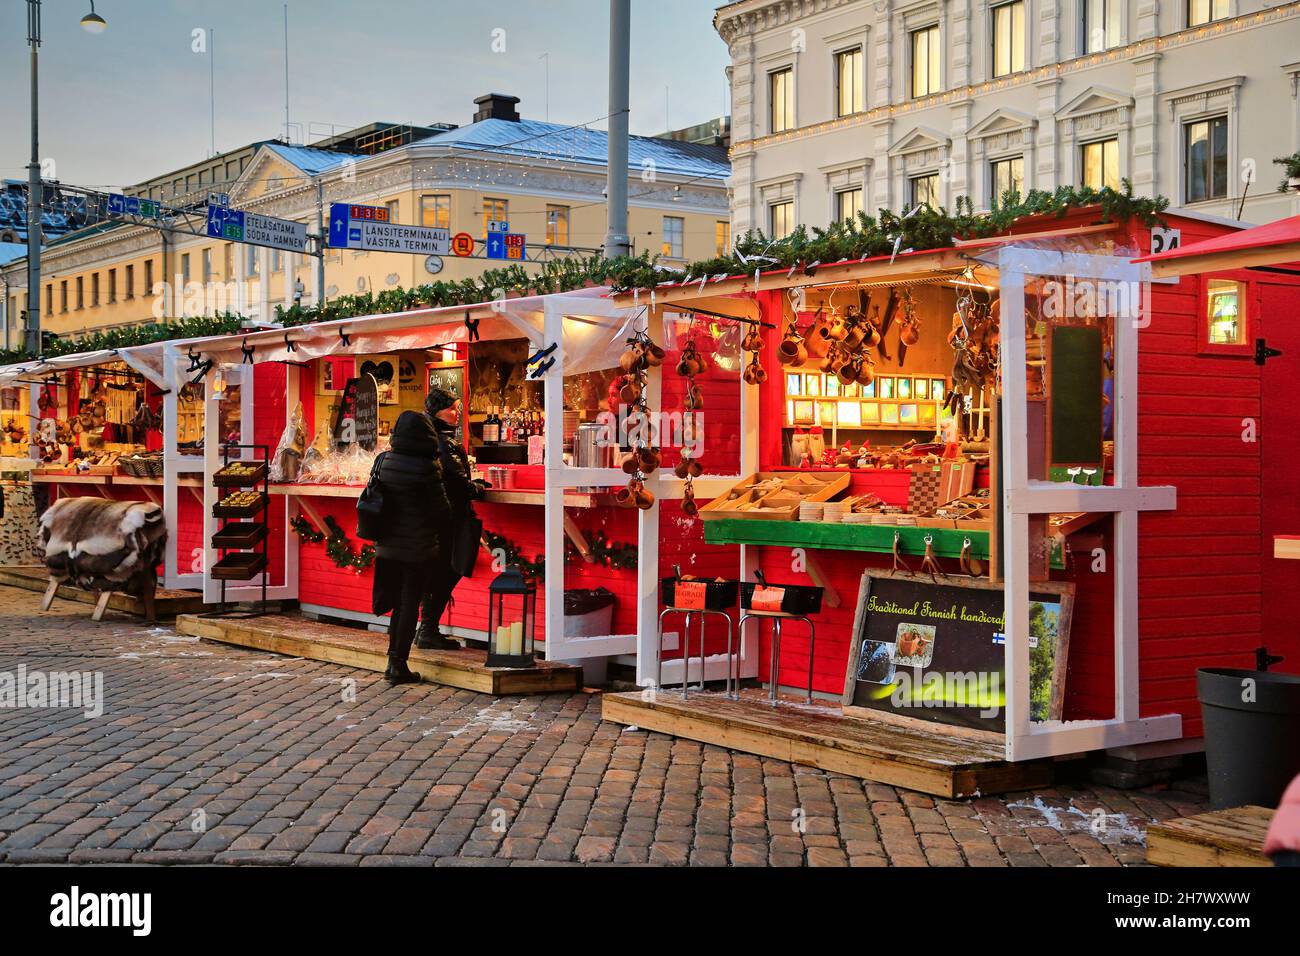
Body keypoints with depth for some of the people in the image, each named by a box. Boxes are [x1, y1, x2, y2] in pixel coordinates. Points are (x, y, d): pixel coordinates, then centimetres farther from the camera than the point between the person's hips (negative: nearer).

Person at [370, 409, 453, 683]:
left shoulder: (384, 461, -1)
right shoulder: (426, 468, -17)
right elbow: (442, 510, -10)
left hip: (387, 545, 5)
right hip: (418, 546, -5)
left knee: (398, 601, 18)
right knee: (410, 604, 3)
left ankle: (393, 659, 20)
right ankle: (399, 665, 6)